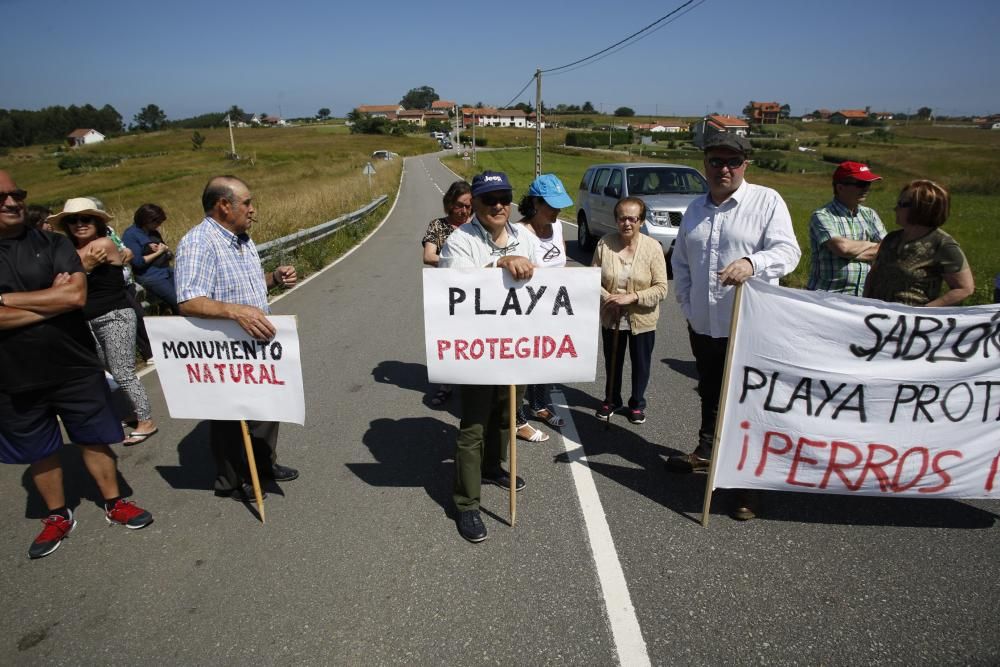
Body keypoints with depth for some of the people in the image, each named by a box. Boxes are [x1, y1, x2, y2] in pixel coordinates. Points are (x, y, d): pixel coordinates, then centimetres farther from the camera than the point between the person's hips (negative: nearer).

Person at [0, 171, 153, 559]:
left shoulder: (52, 244, -4)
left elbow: (76, 295, -19)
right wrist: (51, 299, -16)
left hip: (76, 368, -1)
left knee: (94, 439, 11)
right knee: (39, 452, 16)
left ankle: (115, 503, 29)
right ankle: (58, 517, 34)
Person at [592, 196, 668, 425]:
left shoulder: (653, 247, -14)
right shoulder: (605, 243, -10)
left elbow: (661, 288, -14)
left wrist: (632, 297, -26)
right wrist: (606, 297, -20)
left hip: (642, 320, -1)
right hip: (611, 318, 1)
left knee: (640, 364, 15)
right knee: (612, 362, 19)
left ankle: (637, 403, 38)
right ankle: (611, 400, 41)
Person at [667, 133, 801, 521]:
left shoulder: (767, 201, -5)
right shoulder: (696, 209, 13)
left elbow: (787, 251, -16)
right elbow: (681, 261, 18)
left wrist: (751, 262, -36)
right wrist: (686, 304, 10)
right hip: (703, 325, 5)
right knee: (709, 394, 20)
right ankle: (706, 452, 41)